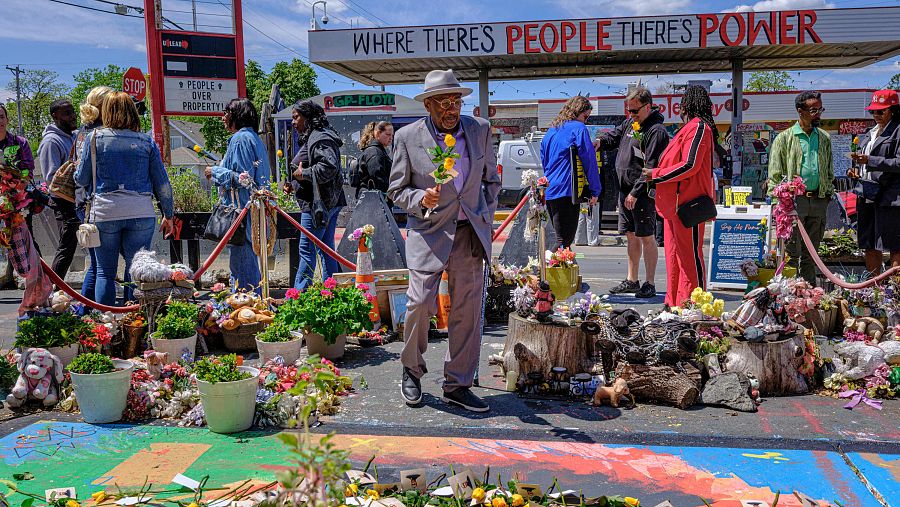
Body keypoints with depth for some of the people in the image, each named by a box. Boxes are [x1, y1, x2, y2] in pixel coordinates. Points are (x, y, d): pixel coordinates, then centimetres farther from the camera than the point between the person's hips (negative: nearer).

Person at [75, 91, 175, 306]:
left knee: (105, 272, 8)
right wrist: (168, 215, 16)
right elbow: (162, 184, 7)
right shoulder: (146, 141, 6)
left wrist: (77, 171, 30)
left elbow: (82, 179, 7)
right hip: (141, 213, 1)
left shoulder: (94, 138, 3)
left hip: (105, 212, -1)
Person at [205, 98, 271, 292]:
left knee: (241, 260, -5)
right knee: (250, 260, 15)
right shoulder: (254, 138, 17)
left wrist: (215, 171, -7)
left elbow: (242, 177, -19)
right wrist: (221, 168, 22)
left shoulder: (240, 139, -13)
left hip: (241, 211, -10)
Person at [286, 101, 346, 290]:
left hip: (318, 203, -11)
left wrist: (303, 173, -16)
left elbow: (328, 166, -27)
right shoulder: (314, 137, 21)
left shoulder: (320, 138, -13)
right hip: (330, 203, 11)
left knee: (307, 251, -7)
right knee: (327, 249, 12)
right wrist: (294, 184, 15)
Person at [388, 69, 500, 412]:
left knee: (468, 309, 2)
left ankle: (457, 385, 15)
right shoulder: (407, 137, -4)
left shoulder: (480, 130, 5)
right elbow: (396, 190, 2)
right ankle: (412, 371, 18)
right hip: (429, 233, -3)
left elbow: (491, 179, 18)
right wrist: (421, 199, -17)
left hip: (470, 233, 3)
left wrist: (485, 217, 8)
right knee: (420, 303, -10)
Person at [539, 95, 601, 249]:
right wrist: (595, 190, -4)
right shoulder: (578, 128, -6)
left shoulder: (552, 129, 19)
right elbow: (589, 161, -8)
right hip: (567, 191, -9)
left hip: (549, 191, 9)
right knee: (564, 241, -10)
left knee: (561, 237, 16)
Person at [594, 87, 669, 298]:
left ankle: (650, 284, 6)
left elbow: (651, 167, -18)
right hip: (625, 190, 9)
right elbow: (615, 135, 26)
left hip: (643, 193, -8)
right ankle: (631, 280, 25)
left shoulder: (656, 131, -14)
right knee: (631, 236, 15)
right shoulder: (630, 123, 12)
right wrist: (600, 141, 2)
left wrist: (635, 192, -20)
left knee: (647, 238, -2)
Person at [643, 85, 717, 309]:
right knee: (674, 253, 12)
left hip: (687, 203, -10)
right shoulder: (690, 128, 20)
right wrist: (657, 176, 13)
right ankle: (674, 303, 19)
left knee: (689, 254, -6)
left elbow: (689, 166, -18)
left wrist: (656, 174, -11)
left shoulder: (698, 128, -10)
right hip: (675, 202, 10)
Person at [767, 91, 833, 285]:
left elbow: (829, 171, 22)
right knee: (792, 253, -6)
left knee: (810, 253, 10)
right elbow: (774, 174, -2)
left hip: (818, 200, 5)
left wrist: (828, 193, 12)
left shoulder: (824, 138, 16)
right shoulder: (784, 138, 1)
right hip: (793, 199, -5)